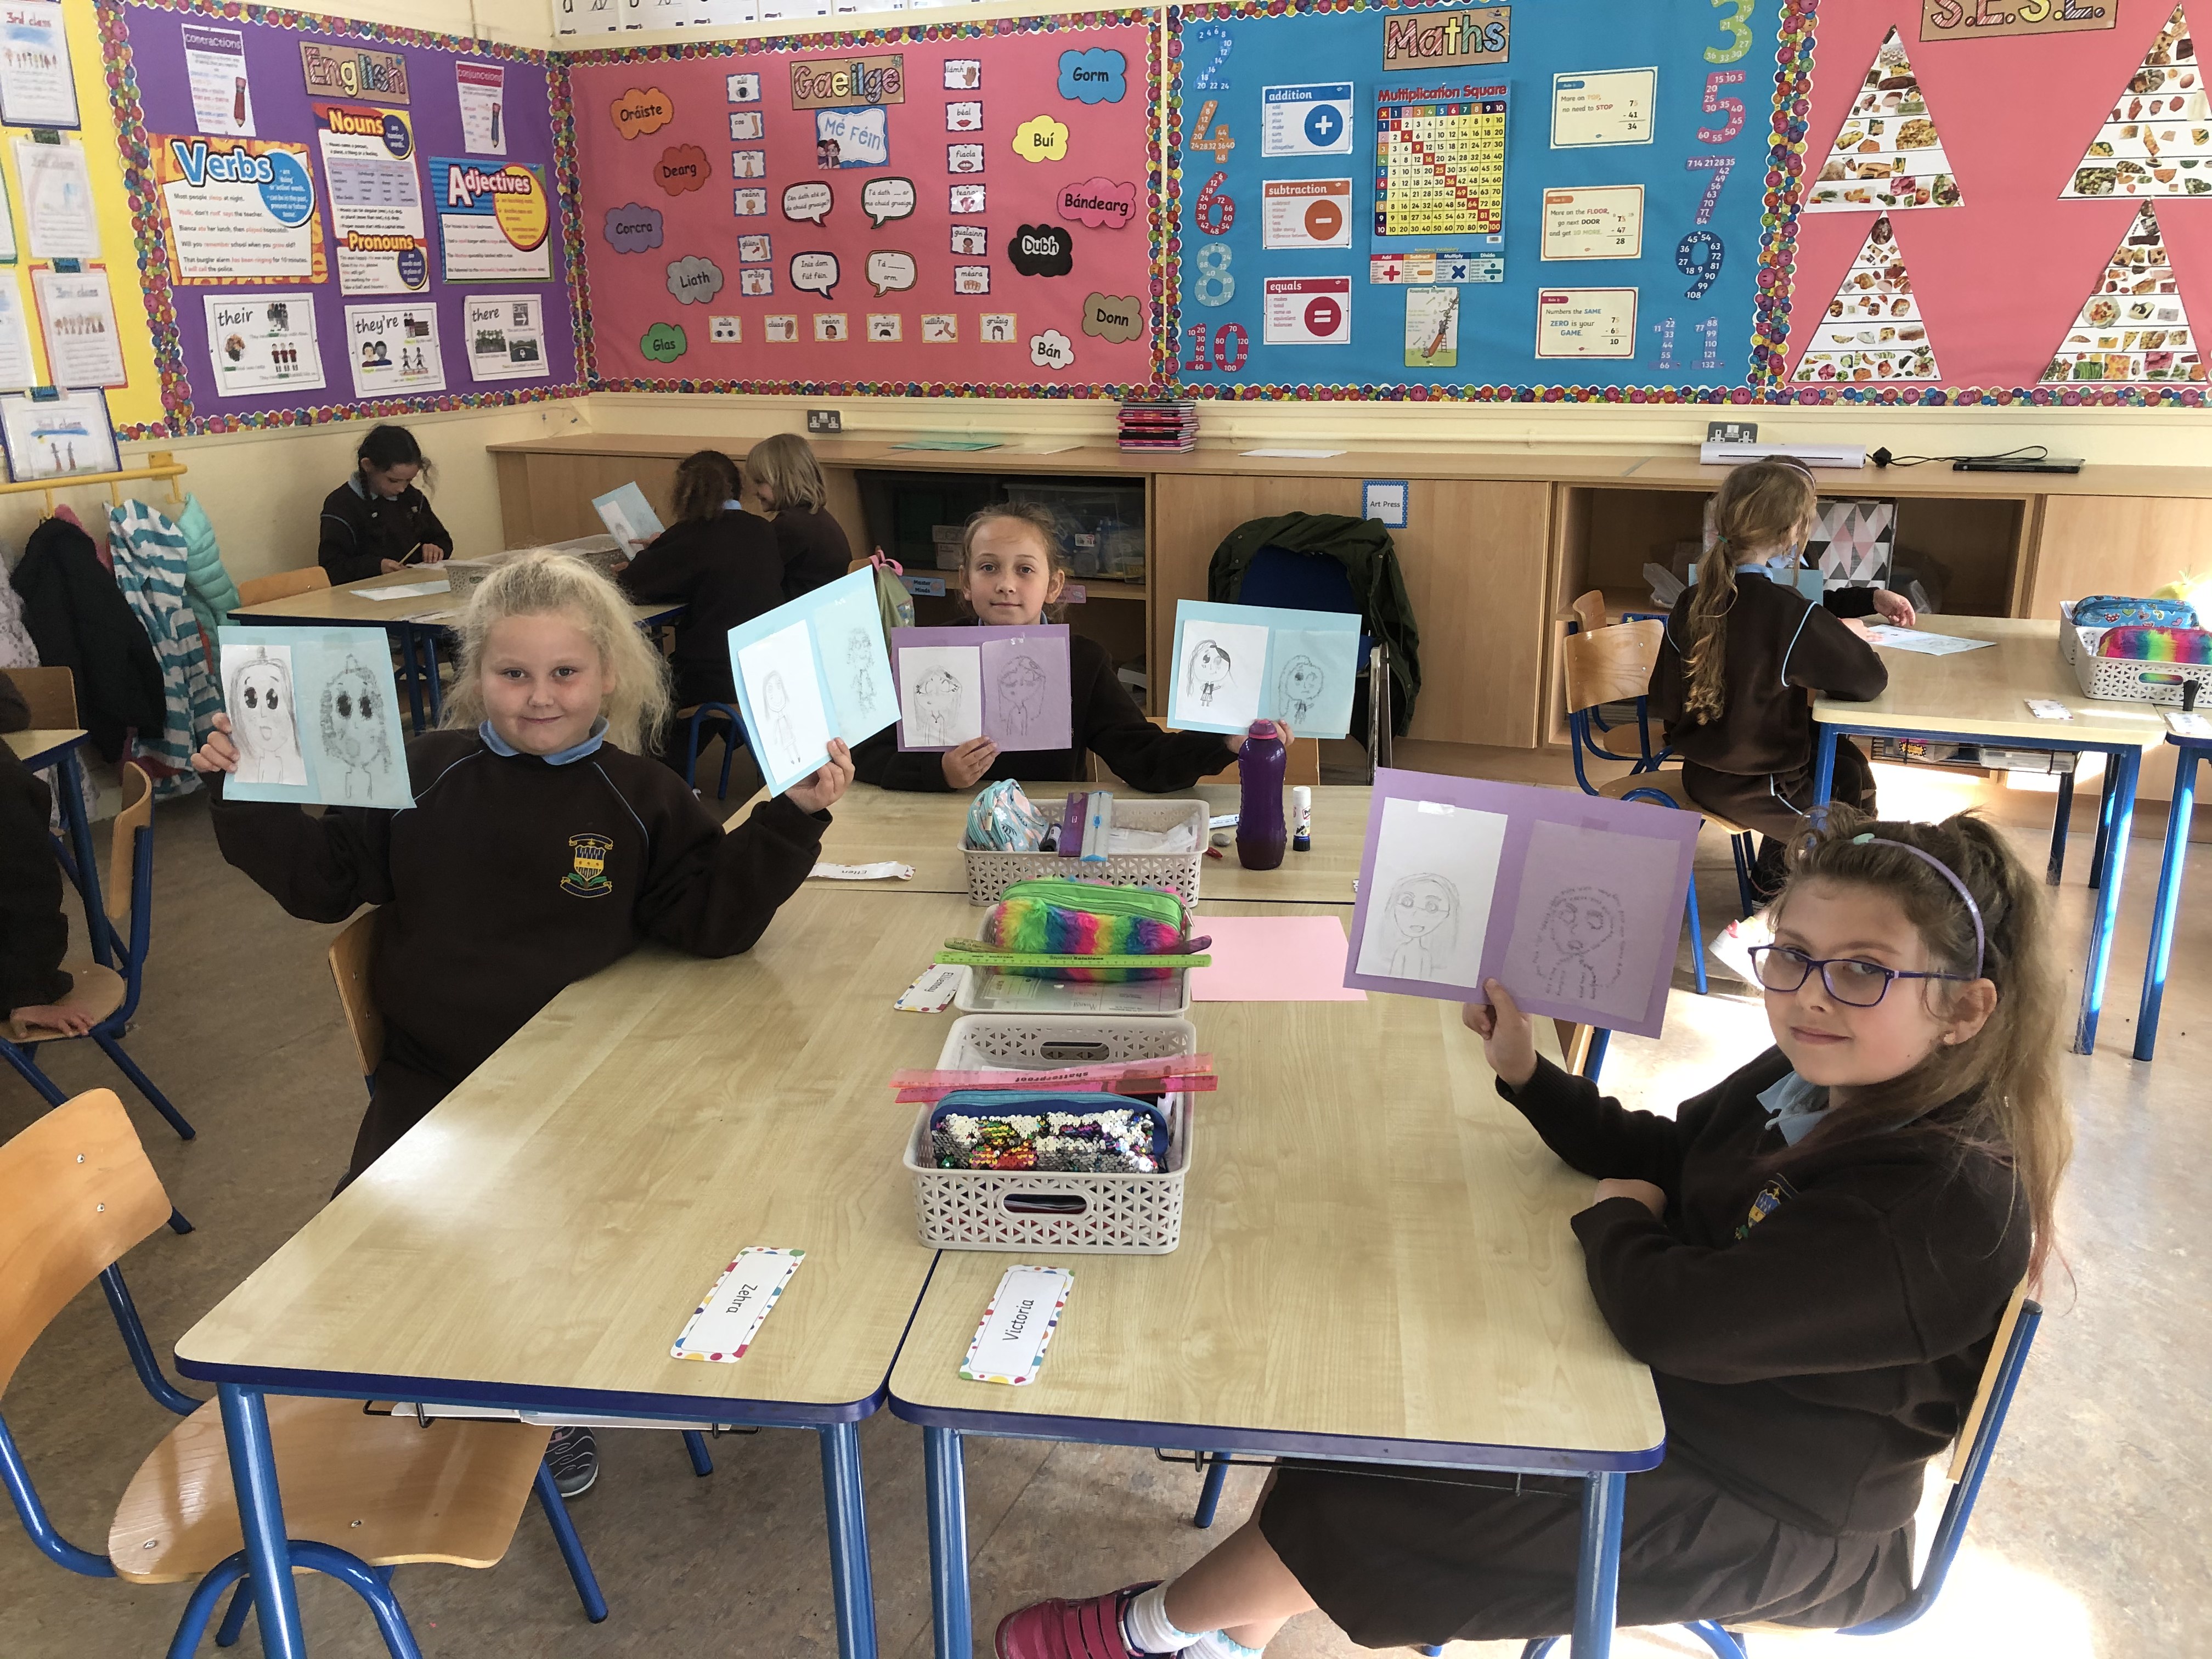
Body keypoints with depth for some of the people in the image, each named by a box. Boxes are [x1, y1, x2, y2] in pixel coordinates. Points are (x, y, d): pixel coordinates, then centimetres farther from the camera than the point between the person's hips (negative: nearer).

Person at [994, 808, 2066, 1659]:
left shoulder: (1946, 1196, -32)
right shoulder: (1808, 1082, -3)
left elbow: (1670, 1317, -35)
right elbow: (1664, 1155, 14)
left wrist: (1618, 1220, -13)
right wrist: (1526, 1072, 0)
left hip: (1775, 1520, -8)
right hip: (1664, 1397, 9)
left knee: (1362, 1507, -9)